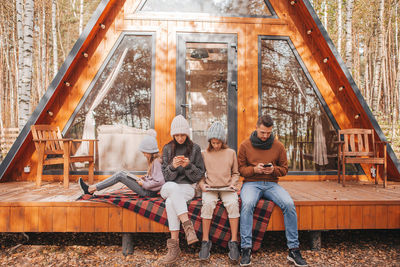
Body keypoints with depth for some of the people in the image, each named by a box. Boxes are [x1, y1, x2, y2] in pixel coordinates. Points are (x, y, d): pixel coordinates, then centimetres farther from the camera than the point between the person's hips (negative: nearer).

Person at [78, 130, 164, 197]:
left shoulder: (156, 162, -18)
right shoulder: (153, 160, 11)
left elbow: (159, 181, -26)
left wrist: (144, 184, -17)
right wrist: (145, 178, 8)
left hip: (149, 192, -9)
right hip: (146, 188, 9)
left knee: (119, 176, -11)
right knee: (122, 173, 3)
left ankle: (91, 189, -4)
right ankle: (91, 189, 2)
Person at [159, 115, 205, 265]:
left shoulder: (195, 149, 6)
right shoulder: (167, 148, 10)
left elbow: (199, 175, 3)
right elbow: (166, 176, 5)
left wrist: (188, 166, -17)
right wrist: (173, 166, -18)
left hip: (188, 187, -2)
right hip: (168, 188, 2)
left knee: (170, 202, -33)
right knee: (172, 187, -36)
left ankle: (174, 246, -32)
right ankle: (187, 225, -40)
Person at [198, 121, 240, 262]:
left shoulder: (231, 153, 11)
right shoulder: (204, 154, 10)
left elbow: (235, 173, 16)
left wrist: (233, 183, -2)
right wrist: (202, 184, -5)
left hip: (227, 188, 1)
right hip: (209, 188, 0)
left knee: (233, 203, -31)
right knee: (208, 203, -32)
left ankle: (234, 241, -21)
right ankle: (205, 241, -21)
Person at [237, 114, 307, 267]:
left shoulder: (278, 146, 8)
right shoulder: (245, 145, 3)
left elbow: (284, 169, 12)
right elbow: (240, 169, 5)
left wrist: (273, 169, -10)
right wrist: (254, 169, -14)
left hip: (272, 184, 2)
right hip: (251, 183, -1)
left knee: (289, 204, -25)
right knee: (247, 204, -33)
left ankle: (293, 250, -12)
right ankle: (246, 249, -24)